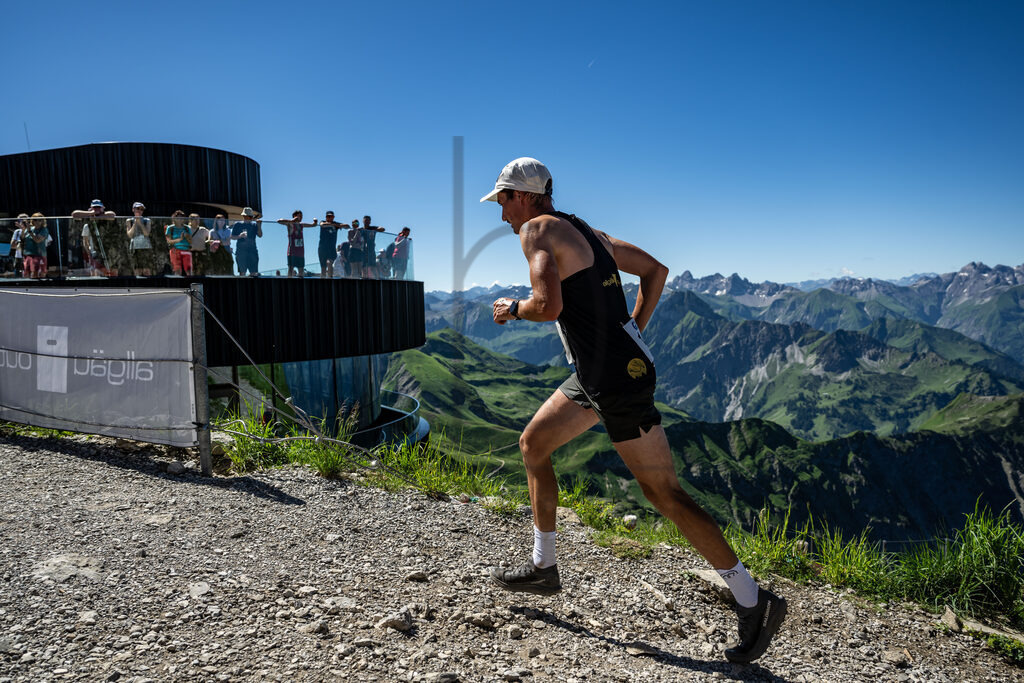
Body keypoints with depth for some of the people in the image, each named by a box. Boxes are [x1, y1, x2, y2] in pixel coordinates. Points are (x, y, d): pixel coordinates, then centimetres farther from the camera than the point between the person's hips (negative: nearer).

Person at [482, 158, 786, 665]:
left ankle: (754, 601, 11)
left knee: (664, 494, -3)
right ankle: (543, 568, 31)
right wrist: (632, 333, 16)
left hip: (617, 380, -10)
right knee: (532, 445, 18)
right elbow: (655, 270, 19)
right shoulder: (584, 230, 17)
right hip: (594, 375, 10)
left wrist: (511, 309, -3)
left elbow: (549, 306, -25)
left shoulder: (538, 230, -9)